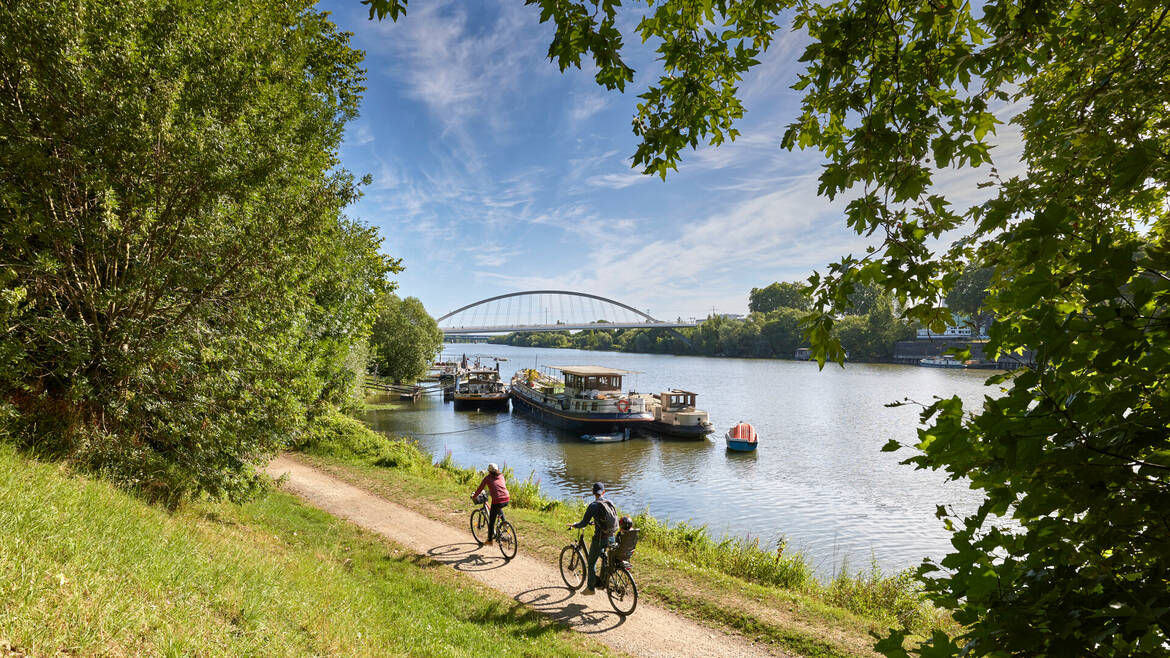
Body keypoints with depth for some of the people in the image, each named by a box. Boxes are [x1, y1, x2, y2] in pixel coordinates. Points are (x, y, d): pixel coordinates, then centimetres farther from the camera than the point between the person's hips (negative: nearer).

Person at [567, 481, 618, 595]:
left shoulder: (593, 505, -14)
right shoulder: (610, 503, 4)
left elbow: (583, 523, -13)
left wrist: (573, 525, 6)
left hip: (600, 538, -6)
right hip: (611, 538, 6)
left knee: (591, 563, 11)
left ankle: (590, 588, 18)